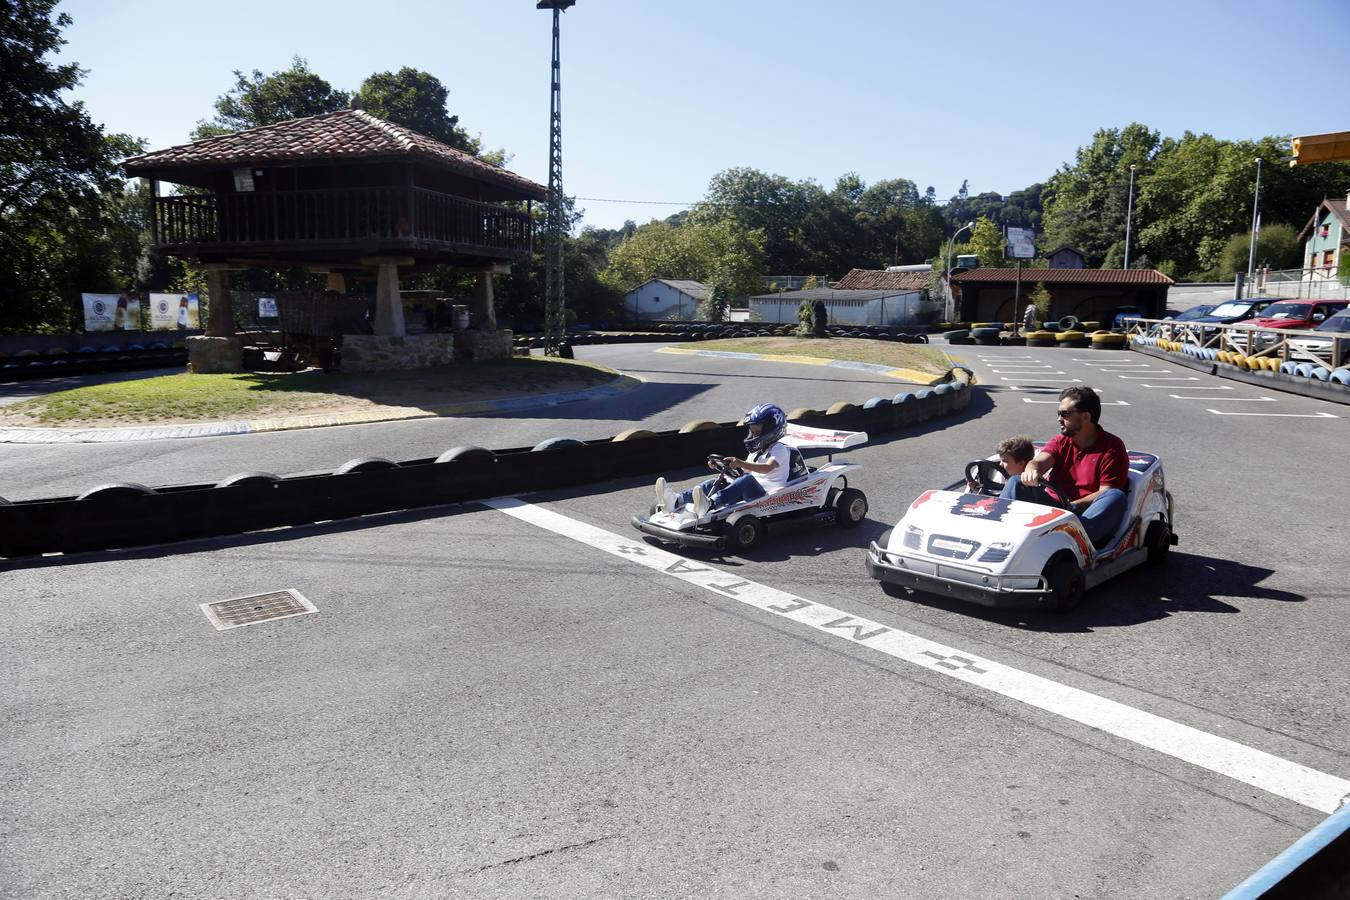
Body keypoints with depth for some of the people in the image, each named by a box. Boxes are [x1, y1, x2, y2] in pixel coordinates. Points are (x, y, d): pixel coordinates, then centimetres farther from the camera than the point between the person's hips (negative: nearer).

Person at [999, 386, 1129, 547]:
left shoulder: (1113, 447, -1)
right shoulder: (1060, 441, 14)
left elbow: (1107, 493, -10)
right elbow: (1038, 461, -6)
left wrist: (1072, 506, -24)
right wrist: (1031, 471, -32)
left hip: (1087, 514, -3)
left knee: (1116, 497, -31)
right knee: (1016, 483, -12)